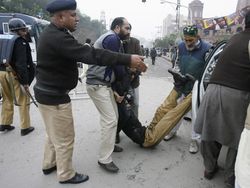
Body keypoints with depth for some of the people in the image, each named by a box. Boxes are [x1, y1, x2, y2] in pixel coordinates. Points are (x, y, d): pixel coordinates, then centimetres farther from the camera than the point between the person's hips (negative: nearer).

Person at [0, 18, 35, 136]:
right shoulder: (20, 42, -13)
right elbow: (21, 63, -19)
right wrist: (25, 81, -19)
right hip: (14, 74, -8)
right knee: (23, 101, 2)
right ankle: (25, 127, 8)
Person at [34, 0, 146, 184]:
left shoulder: (53, 34, 9)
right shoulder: (57, 38, -26)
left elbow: (83, 52, 8)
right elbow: (91, 55, -33)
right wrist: (128, 59, -32)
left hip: (48, 91, 11)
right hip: (54, 96, -11)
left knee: (54, 133, 25)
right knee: (64, 138, 6)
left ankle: (49, 165, 44)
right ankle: (66, 175, 26)